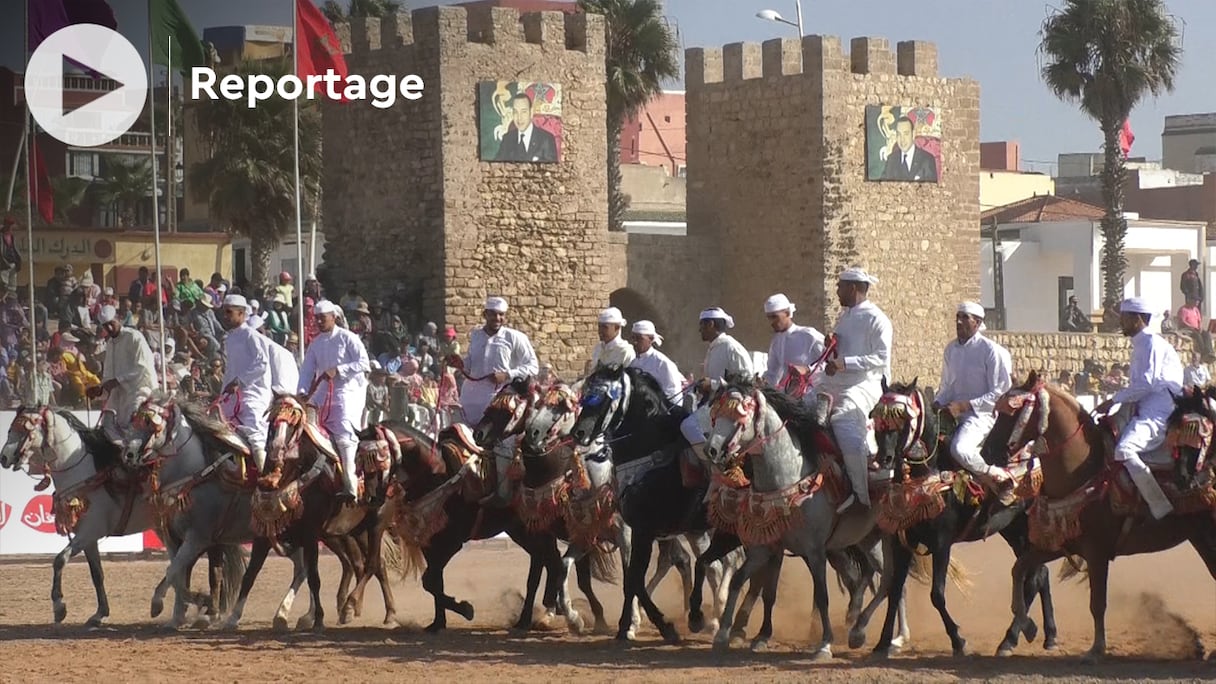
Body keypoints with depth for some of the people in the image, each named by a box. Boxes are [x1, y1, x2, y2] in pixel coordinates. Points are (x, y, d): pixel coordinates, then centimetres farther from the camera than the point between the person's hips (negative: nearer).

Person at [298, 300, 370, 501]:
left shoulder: (348, 338, -3)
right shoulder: (316, 344, 14)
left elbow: (363, 363, -10)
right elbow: (307, 370, 9)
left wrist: (337, 370, -19)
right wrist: (302, 392, -9)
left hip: (348, 392, -7)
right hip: (323, 393, 7)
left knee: (344, 433, -19)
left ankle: (350, 487, -20)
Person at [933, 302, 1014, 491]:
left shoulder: (991, 351, -9)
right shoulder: (951, 349, 13)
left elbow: (1001, 392, -12)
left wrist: (966, 405, -18)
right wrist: (937, 404, 2)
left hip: (981, 414, -8)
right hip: (953, 413, 8)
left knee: (959, 449, -33)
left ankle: (996, 475, -7)